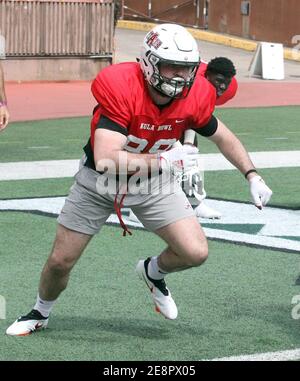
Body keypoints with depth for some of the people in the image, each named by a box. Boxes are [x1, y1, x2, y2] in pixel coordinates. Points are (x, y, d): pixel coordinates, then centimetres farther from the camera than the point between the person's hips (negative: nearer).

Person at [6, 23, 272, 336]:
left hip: (153, 182, 3)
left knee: (195, 253, -13)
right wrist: (164, 161, -39)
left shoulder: (194, 97, -18)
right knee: (60, 261, 4)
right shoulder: (120, 88, -34)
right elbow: (105, 160, -41)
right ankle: (41, 312, 38)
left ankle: (153, 272, 22)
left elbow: (222, 137, 5)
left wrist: (252, 176, 3)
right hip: (100, 180, -3)